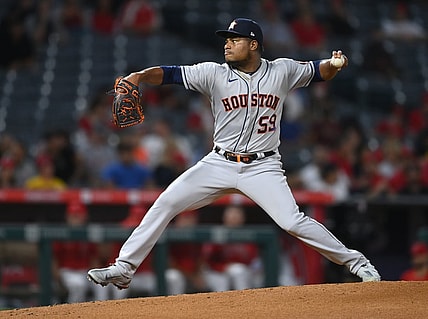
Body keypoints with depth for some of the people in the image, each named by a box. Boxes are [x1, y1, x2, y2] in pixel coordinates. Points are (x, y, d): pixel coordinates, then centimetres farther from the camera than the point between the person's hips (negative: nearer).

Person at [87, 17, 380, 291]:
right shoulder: (214, 74, -5)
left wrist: (335, 63, -14)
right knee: (165, 204, -6)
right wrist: (140, 76, -32)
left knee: (292, 221, -18)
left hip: (263, 167, -2)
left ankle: (354, 261, -2)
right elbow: (171, 73, -14)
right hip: (219, 164, 2)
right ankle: (123, 269, 1)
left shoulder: (282, 71, -2)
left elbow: (319, 72, 9)